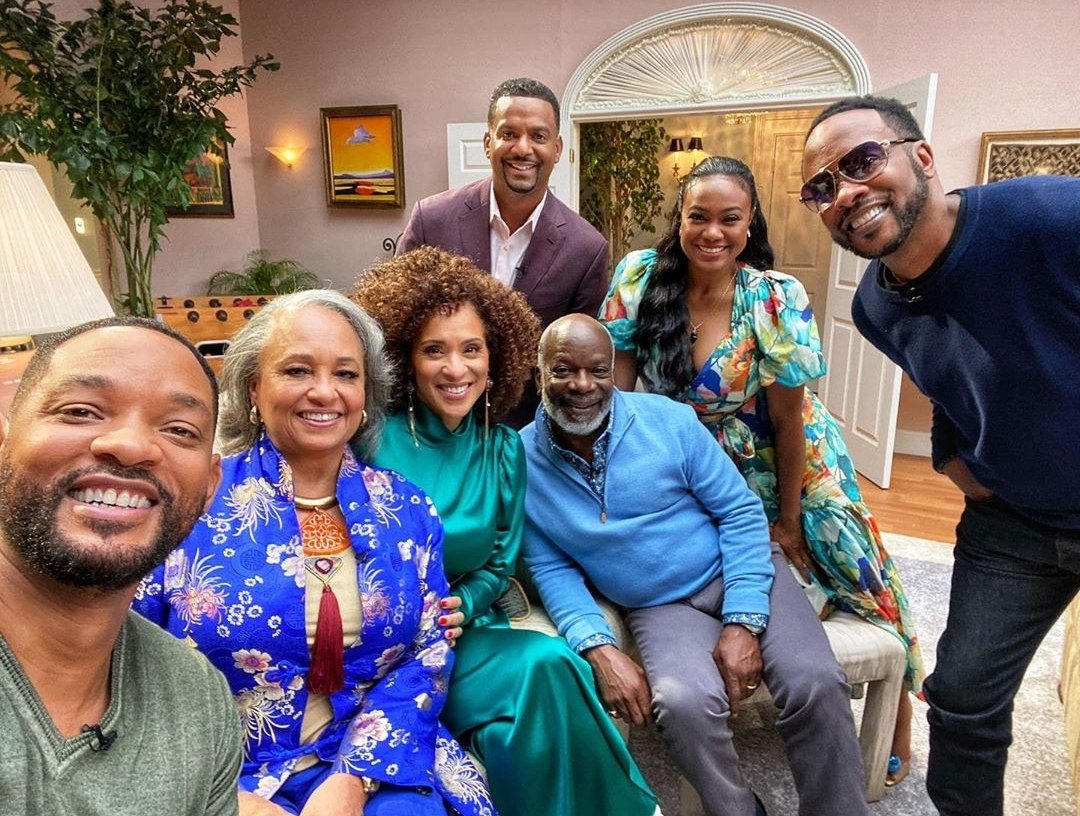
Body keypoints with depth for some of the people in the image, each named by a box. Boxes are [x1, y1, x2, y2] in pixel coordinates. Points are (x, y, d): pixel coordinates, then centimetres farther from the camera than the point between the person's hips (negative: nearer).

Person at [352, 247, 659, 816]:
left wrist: (456, 610, -12)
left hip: (468, 629, 4)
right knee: (541, 666, -26)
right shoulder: (376, 440, -9)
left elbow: (500, 565, 6)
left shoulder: (504, 448, 3)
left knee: (549, 666, -27)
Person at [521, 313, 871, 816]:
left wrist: (744, 621, -15)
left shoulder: (669, 420, -11)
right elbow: (551, 567, -2)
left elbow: (742, 512, -6)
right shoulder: (521, 460, -8)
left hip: (737, 573, 1)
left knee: (816, 685, -21)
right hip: (660, 607, 0)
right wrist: (598, 649, -17)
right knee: (684, 704, -29)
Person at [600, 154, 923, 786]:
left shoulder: (778, 298, -22)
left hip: (780, 473, -1)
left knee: (852, 576, 7)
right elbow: (616, 385, -10)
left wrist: (789, 520, -9)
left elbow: (789, 419, -16)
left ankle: (899, 709, 35)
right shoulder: (641, 277, -15)